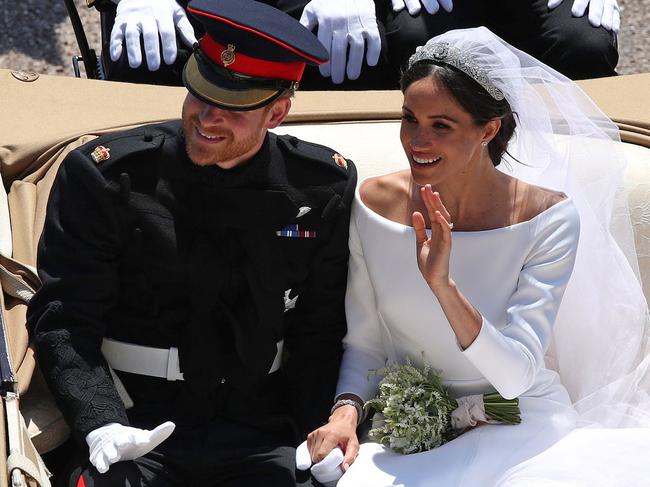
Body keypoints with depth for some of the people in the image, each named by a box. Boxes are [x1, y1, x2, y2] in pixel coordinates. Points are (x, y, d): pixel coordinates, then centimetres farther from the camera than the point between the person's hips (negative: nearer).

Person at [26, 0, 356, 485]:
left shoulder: (325, 188, 3)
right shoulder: (107, 174, -4)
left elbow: (322, 334, 7)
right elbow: (63, 318, -6)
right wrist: (102, 425, -20)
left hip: (262, 438, 3)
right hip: (131, 434, -2)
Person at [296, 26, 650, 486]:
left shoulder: (549, 218, -14)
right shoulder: (373, 204, -4)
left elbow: (517, 375, -19)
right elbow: (364, 344, 4)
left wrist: (443, 286, -31)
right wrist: (346, 410, -16)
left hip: (518, 422, -2)